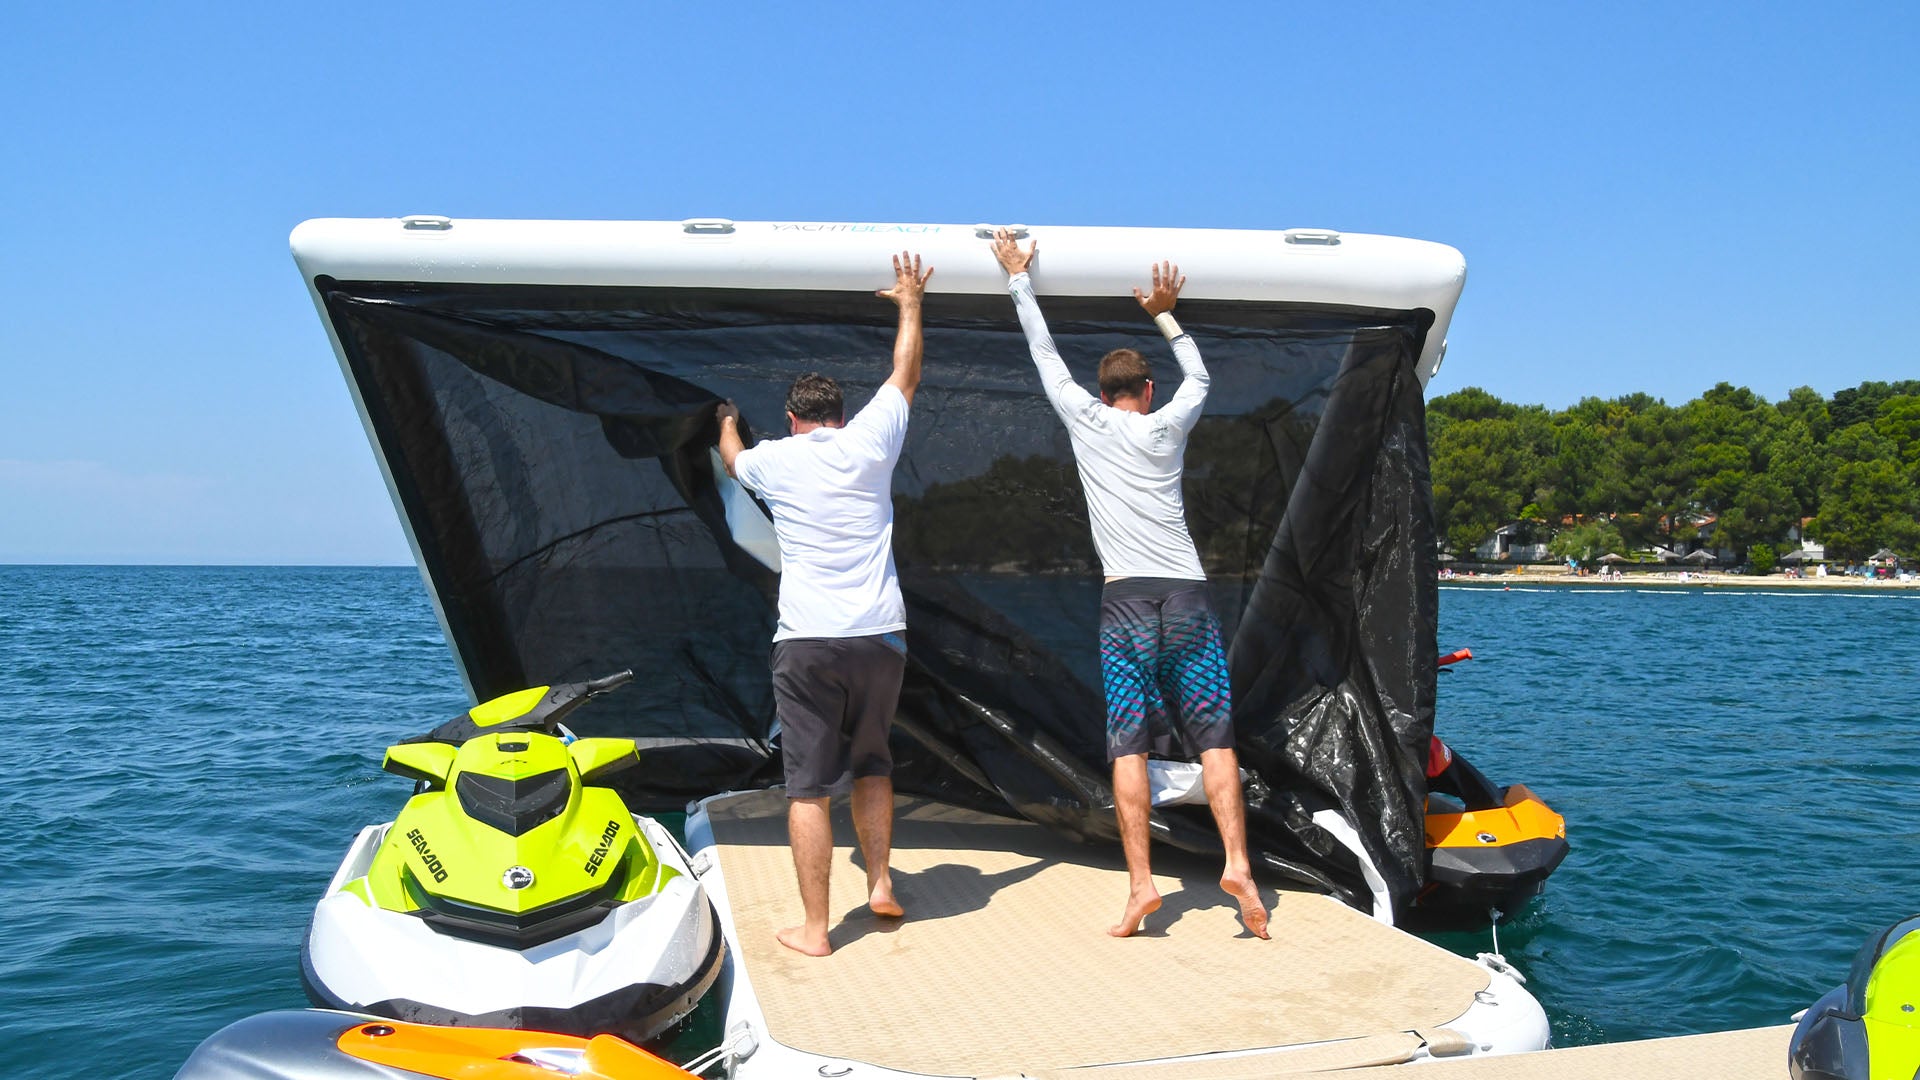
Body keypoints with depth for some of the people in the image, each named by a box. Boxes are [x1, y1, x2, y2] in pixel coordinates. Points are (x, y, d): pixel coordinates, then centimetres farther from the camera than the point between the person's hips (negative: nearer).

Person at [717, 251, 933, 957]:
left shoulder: (773, 459, 7)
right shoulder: (870, 441, 6)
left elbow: (731, 458, 32)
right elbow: (906, 375, 22)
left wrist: (728, 420, 53)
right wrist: (910, 302, 35)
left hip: (806, 641, -2)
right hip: (880, 635, 2)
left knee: (809, 786, 1)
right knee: (870, 765, 22)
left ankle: (814, 928, 4)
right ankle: (880, 881, 18)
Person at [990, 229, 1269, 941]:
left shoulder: (1086, 420, 10)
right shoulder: (1167, 427, 14)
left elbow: (1046, 356, 22)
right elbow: (1198, 374, 34)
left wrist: (1020, 280, 32)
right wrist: (1165, 314, 40)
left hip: (1126, 601, -2)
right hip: (1187, 595, 2)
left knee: (1128, 745, -3)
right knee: (1214, 737, 2)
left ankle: (1140, 883, -8)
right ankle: (1237, 864, -9)